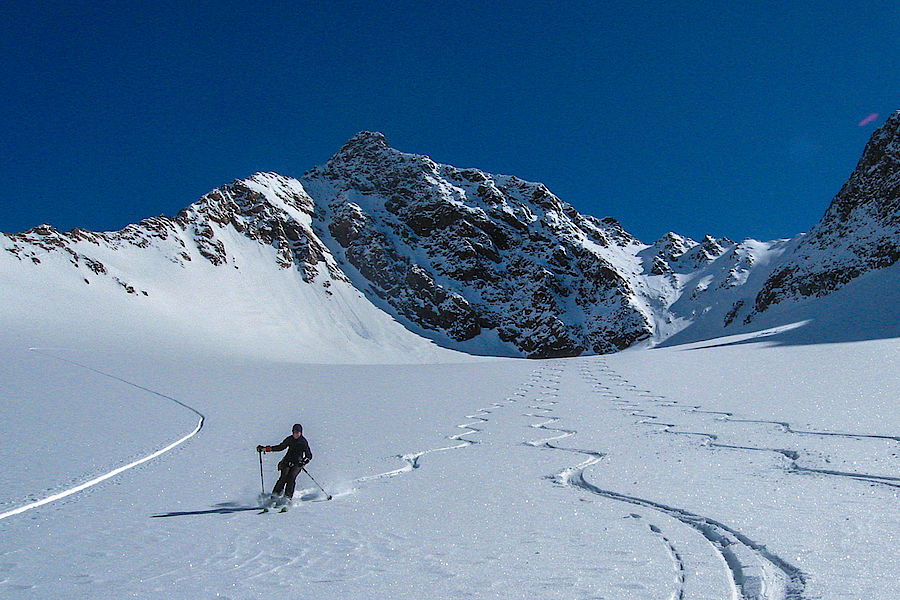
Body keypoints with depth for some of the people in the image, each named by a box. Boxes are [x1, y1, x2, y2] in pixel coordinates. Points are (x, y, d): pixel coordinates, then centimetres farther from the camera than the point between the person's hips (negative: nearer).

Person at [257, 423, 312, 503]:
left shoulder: (303, 442, -5)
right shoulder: (290, 439, 4)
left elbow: (309, 456, -5)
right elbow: (280, 447, 16)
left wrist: (304, 461, -27)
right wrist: (265, 449, 12)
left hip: (297, 463, -2)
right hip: (287, 461, 2)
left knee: (291, 478, -23)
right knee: (284, 477, -19)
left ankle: (287, 497, -25)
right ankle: (275, 495, -19)